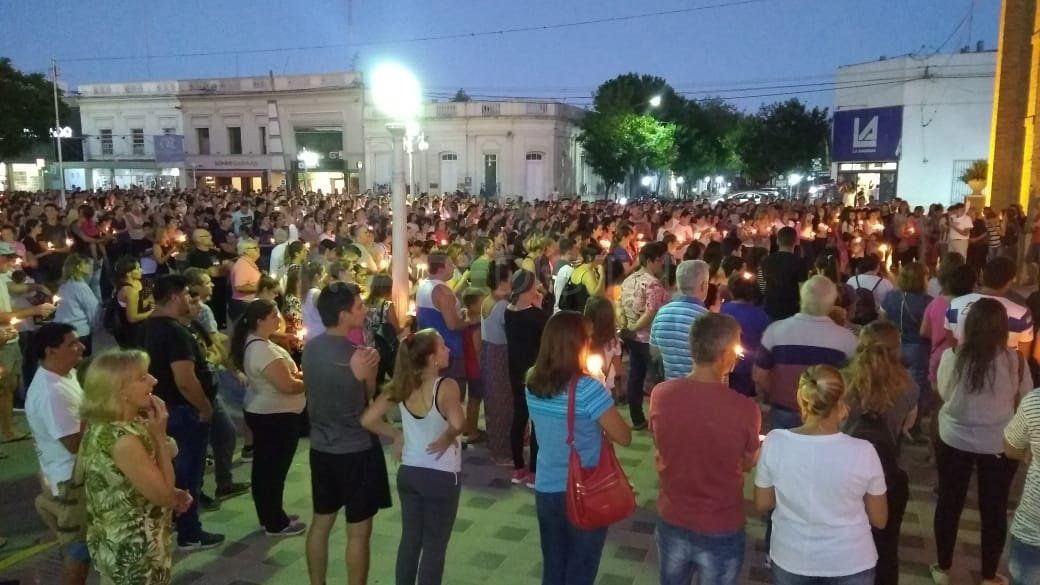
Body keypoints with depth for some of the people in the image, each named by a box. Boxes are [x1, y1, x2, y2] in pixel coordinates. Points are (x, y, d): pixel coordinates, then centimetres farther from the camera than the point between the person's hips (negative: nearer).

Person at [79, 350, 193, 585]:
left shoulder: (100, 427, 0)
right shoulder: (122, 439, -29)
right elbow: (163, 495, -21)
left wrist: (174, 494, 0)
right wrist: (159, 435, -22)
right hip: (133, 551, -9)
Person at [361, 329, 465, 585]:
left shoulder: (402, 386, -5)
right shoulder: (446, 386, -21)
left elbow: (368, 420, -7)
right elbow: (457, 423, -40)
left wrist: (396, 435, 5)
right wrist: (446, 438, -20)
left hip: (408, 473, 5)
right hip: (441, 477, -5)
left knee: (410, 540, 20)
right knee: (434, 546, 11)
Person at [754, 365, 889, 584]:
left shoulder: (775, 442, -16)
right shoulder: (862, 452, -19)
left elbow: (762, 504, -3)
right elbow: (879, 520, -6)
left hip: (790, 560, 1)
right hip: (849, 564, -1)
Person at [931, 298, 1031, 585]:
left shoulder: (951, 356, -15)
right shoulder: (1015, 361, -15)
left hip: (954, 440, 0)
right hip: (999, 445, 0)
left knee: (949, 503, 15)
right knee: (994, 509, 16)